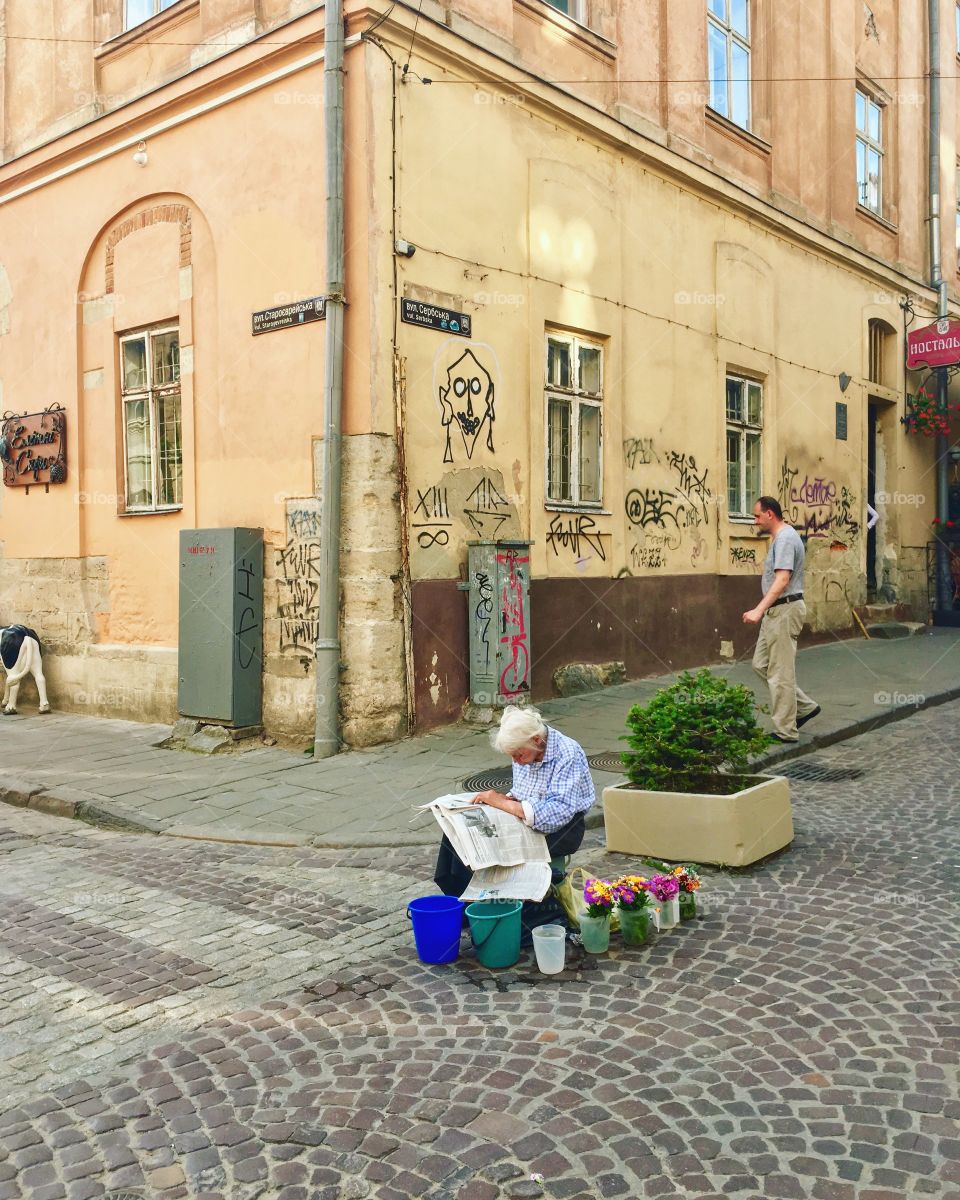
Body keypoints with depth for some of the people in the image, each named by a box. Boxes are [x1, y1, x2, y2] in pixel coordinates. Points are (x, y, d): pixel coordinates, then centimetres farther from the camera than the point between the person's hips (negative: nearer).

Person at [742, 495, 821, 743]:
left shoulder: (785, 538, -17)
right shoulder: (780, 537, 17)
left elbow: (782, 579, -26)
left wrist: (759, 610, -31)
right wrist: (763, 611, 21)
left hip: (785, 610, -11)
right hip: (776, 611, 11)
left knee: (780, 672, -5)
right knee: (761, 664, 14)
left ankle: (786, 731, 3)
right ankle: (805, 706, 20)